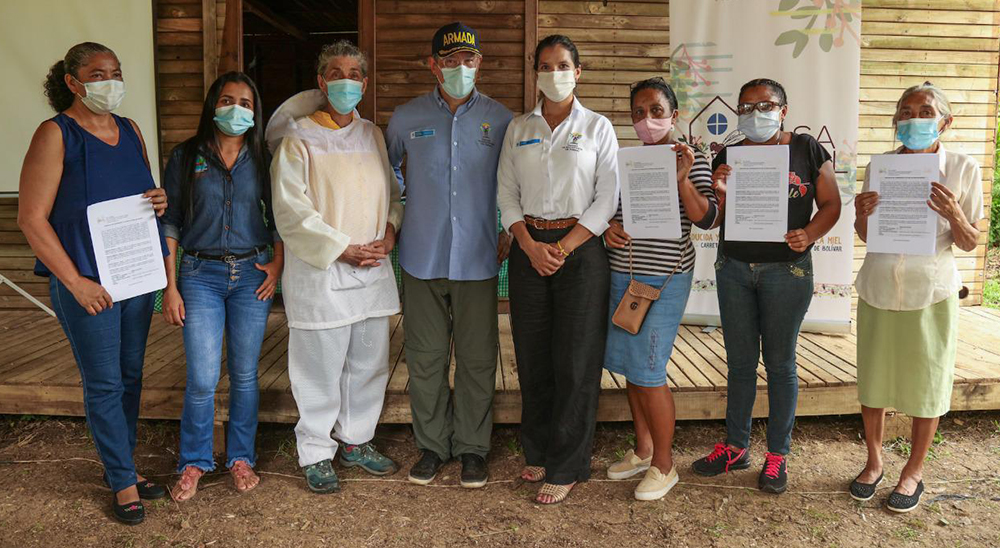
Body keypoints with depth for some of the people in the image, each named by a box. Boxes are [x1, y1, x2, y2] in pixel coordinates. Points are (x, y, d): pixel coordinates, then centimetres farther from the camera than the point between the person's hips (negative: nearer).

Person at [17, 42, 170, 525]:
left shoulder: (130, 131, 10)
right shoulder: (56, 134, -9)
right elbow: (31, 218, -12)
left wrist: (159, 201, -1)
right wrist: (75, 281, -15)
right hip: (87, 281, -6)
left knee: (131, 375, 14)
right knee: (103, 383, 3)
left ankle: (120, 464, 31)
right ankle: (123, 481, 16)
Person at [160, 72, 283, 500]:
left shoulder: (261, 159, 6)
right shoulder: (186, 157, 1)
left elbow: (278, 218, 12)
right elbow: (169, 222, 1)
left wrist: (278, 263, -3)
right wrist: (170, 287, -3)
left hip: (252, 274, 2)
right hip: (201, 275, -1)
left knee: (244, 374, 8)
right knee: (202, 379, -5)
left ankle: (241, 457, 25)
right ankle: (194, 462, 18)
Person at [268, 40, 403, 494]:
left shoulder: (373, 136, 13)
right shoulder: (299, 139, -5)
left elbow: (393, 192, 19)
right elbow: (291, 211, -11)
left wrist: (390, 231, 0)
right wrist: (342, 249, -14)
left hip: (372, 270, 6)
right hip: (319, 273, -5)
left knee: (368, 362, 13)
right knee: (320, 368, 2)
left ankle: (356, 441, 31)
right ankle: (316, 454, 19)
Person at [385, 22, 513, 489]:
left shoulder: (500, 120, 2)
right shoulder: (406, 118, 4)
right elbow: (385, 172, 21)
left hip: (478, 260, -1)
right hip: (422, 260, 1)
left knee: (477, 358, 5)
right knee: (425, 358, 8)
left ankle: (472, 447, 21)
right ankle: (431, 446, 23)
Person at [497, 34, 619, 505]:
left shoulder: (597, 127, 2)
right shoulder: (518, 129, 10)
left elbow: (606, 199, -4)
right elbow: (507, 196, 7)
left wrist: (563, 248, -12)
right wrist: (532, 247, -8)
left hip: (580, 249, -3)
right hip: (528, 249, 3)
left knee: (575, 361, 0)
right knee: (533, 357, 9)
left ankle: (566, 468, 12)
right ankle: (538, 452, 26)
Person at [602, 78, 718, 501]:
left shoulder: (690, 158, -4)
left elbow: (706, 219, -13)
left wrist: (682, 179, -26)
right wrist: (607, 226, -1)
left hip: (665, 279, -6)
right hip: (622, 274, 6)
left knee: (648, 371, -6)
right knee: (629, 366, 12)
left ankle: (664, 465, 11)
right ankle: (643, 449, 30)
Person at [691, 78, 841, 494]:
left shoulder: (807, 150, -1)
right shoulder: (728, 156, 5)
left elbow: (830, 204, 1)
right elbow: (712, 220, 7)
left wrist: (809, 234, -17)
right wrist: (721, 194, -13)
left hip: (787, 270, -3)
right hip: (733, 269, 3)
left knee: (779, 362, 7)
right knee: (740, 361, 11)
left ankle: (778, 454, 21)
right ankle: (736, 447, 25)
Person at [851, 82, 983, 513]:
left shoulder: (963, 169, -4)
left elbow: (970, 243, -1)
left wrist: (953, 214, -21)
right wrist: (863, 214, -13)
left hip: (931, 292, -2)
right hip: (879, 288, 2)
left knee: (926, 383, 8)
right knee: (872, 379, 10)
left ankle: (914, 471, 26)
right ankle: (874, 462, 29)